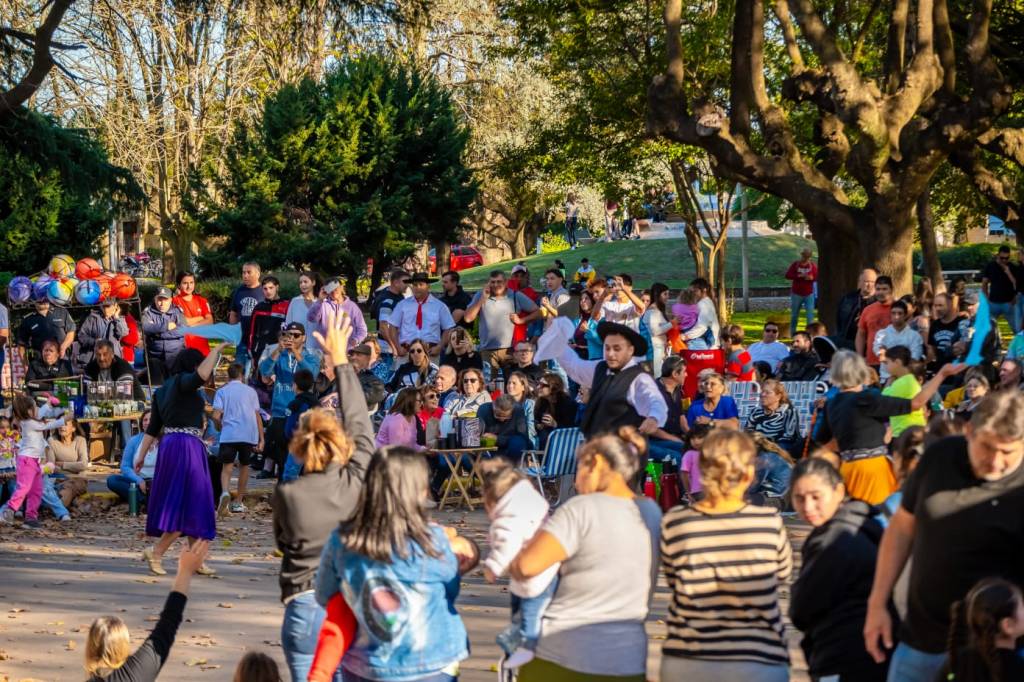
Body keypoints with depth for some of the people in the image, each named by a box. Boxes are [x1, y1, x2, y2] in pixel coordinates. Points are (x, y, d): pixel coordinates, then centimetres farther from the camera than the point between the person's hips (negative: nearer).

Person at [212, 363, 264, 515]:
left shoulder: (222, 391, 8)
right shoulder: (250, 391, 13)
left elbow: (216, 416, -4)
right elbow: (258, 416, 8)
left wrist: (220, 428, 16)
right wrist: (261, 439, 9)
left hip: (229, 434, -2)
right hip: (249, 434, 2)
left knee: (226, 467, 0)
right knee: (244, 466, 17)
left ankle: (225, 492, -30)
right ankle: (238, 502, 22)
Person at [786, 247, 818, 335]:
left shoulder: (813, 265, 3)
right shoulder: (795, 264, -1)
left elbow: (817, 277, 2)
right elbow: (787, 275, -10)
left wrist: (811, 278, -20)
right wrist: (799, 276, -22)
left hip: (809, 294, 0)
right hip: (796, 294, 0)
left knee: (810, 314, -9)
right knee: (794, 315, 8)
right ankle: (792, 333, 20)